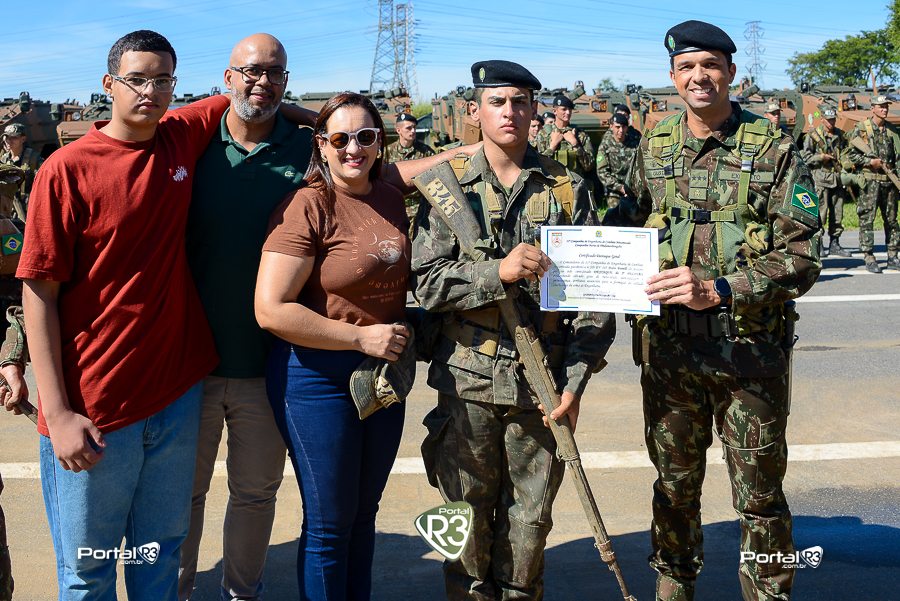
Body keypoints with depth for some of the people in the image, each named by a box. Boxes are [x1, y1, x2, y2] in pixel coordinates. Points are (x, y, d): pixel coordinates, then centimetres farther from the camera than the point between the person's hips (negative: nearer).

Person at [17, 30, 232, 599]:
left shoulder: (184, 138, 3)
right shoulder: (67, 169, -11)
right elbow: (40, 292, -10)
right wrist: (58, 413, -14)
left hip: (176, 392, 4)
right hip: (93, 408, -4)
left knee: (161, 553, 18)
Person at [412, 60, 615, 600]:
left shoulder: (569, 189, 3)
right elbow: (428, 281, -6)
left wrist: (575, 382, -7)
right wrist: (498, 271, -22)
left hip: (543, 382, 0)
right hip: (468, 379, 0)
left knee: (530, 519, 10)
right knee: (468, 517, 10)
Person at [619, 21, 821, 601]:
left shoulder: (774, 149, -6)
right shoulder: (654, 146, 6)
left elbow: (801, 257, -11)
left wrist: (719, 289, -22)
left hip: (750, 352, -3)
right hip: (668, 348, 3)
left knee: (760, 497, 7)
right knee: (674, 487, 17)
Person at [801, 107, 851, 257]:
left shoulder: (839, 134, 15)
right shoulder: (813, 135, -1)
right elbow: (805, 156, -4)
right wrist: (820, 157, -13)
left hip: (838, 178, 6)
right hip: (821, 178, -6)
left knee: (837, 213, 7)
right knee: (820, 212, -8)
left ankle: (834, 244, 14)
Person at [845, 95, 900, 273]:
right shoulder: (861, 129, -2)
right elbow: (850, 154, -4)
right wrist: (870, 161, -14)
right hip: (870, 180, -5)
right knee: (867, 220, -6)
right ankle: (869, 258, -2)